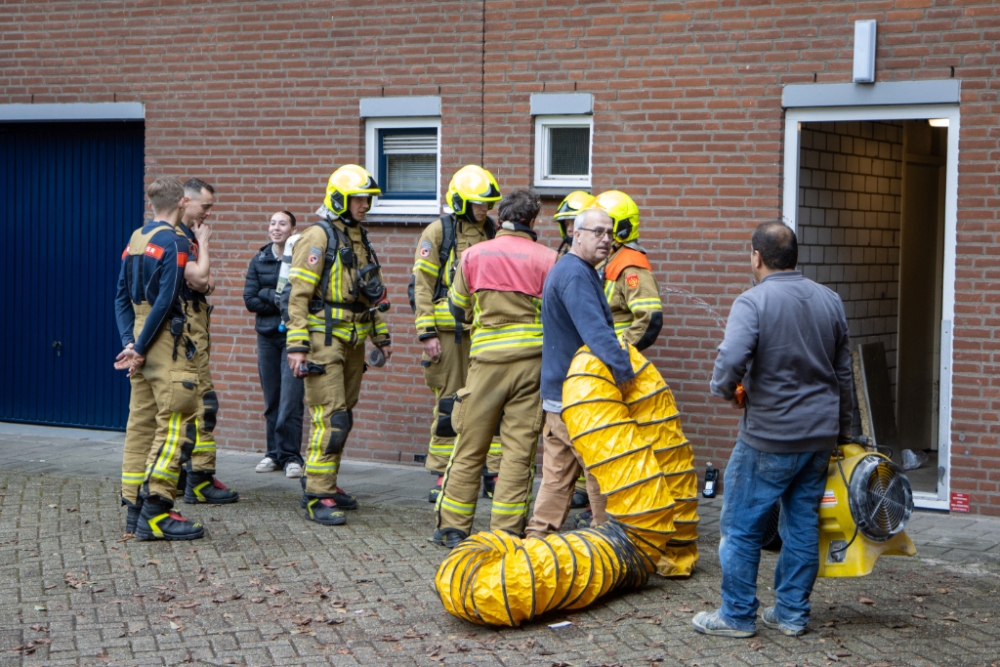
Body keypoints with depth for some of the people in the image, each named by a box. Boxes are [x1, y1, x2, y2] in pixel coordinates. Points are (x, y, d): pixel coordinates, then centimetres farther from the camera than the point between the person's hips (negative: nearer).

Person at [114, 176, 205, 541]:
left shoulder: (135, 240, 12)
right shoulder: (175, 242, -12)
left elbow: (122, 297, 11)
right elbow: (166, 301, -18)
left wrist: (129, 341, 5)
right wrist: (140, 348, -12)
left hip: (143, 344, 9)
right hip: (168, 346, -8)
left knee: (141, 425, 11)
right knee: (175, 425, -6)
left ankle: (135, 510, 15)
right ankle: (155, 514, -9)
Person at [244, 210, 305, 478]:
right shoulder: (259, 261, 9)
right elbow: (250, 300, 3)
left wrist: (267, 295, -12)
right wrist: (281, 301, -9)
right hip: (267, 335, 4)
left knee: (290, 399, -9)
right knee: (271, 401, 9)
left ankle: (291, 456, -1)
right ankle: (274, 453, 19)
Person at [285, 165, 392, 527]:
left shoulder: (360, 239, 16)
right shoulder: (318, 237, -10)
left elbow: (373, 292, 25)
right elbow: (299, 294, -14)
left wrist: (381, 337, 23)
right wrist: (296, 345, -19)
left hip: (353, 342, 8)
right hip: (325, 338, -8)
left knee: (342, 417, 12)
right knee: (330, 418, -11)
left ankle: (322, 484, 22)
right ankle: (317, 497, -8)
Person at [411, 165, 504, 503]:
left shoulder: (493, 233, 12)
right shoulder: (438, 232, -1)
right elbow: (422, 285, -4)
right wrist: (427, 333, -10)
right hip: (449, 332, -4)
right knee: (448, 404, 1)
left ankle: (493, 474, 6)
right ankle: (443, 476, 10)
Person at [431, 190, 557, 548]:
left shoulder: (474, 254, 4)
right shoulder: (547, 258, -1)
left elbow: (458, 309, 15)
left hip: (487, 358, 1)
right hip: (531, 358, -1)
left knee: (470, 448, 8)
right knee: (519, 449, 2)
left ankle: (452, 526, 13)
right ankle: (506, 531, 3)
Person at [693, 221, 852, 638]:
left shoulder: (753, 302, -13)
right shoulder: (830, 301, 8)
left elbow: (731, 360, -26)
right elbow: (844, 374, 16)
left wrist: (723, 390, -4)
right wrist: (842, 431, 26)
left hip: (769, 438, -6)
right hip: (820, 436, 6)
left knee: (742, 526, 5)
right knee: (803, 524, 13)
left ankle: (738, 615, 11)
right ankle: (792, 613, 19)